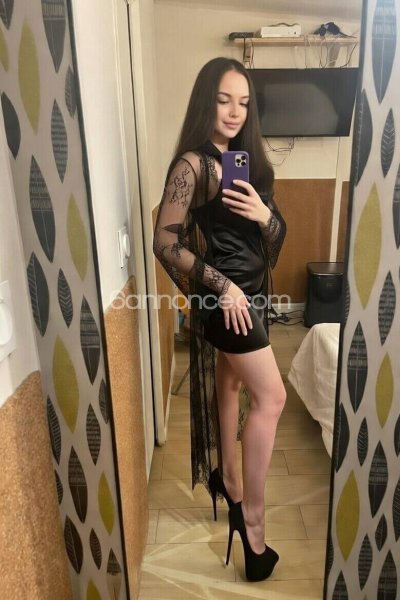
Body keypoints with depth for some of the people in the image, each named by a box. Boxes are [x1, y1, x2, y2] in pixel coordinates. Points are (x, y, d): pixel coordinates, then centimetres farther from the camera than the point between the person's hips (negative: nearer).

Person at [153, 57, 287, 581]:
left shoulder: (246, 161, 12)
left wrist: (264, 215, -12)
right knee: (271, 396, -8)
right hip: (224, 294, -8)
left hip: (253, 289, 8)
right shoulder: (193, 164, -12)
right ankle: (252, 516, 8)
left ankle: (226, 476, 38)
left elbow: (276, 236, 11)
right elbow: (166, 243, -16)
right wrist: (221, 286, -21)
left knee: (232, 383, 18)